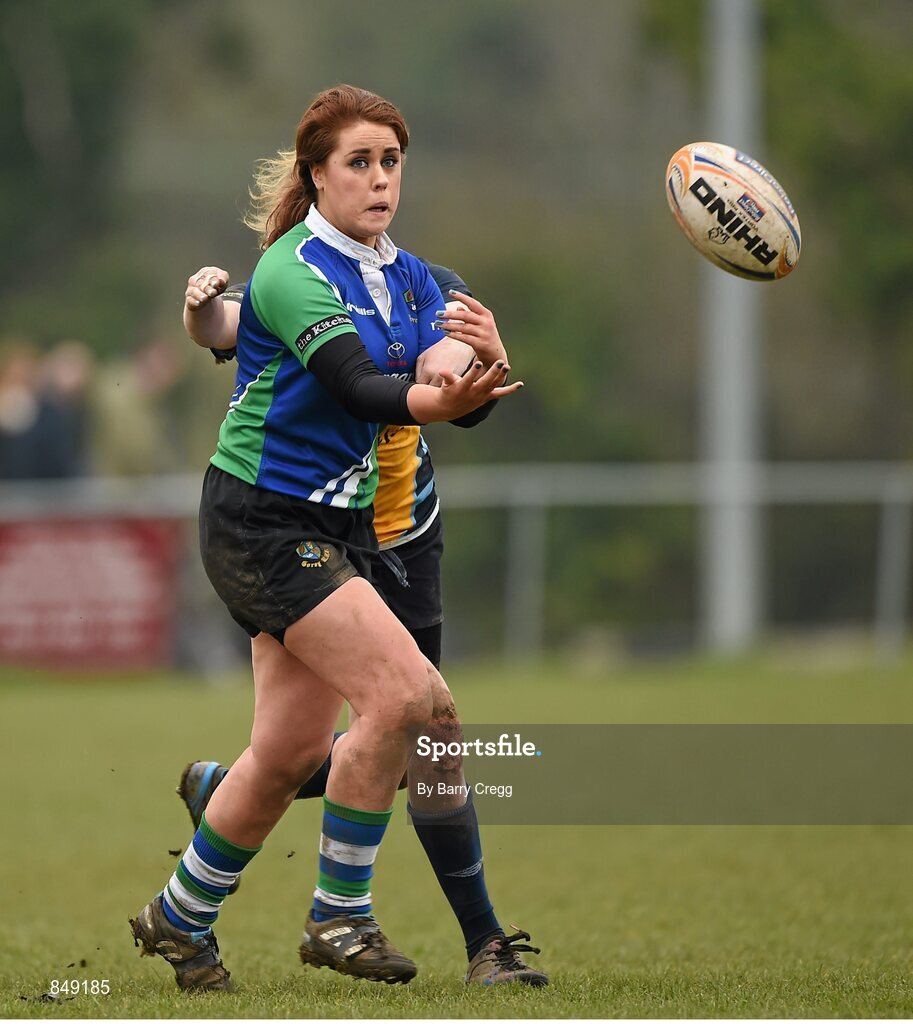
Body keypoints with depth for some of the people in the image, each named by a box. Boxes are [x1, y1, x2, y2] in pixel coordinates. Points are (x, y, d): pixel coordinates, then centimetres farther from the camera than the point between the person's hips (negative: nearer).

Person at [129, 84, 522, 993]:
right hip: (261, 522, -8)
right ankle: (339, 916, -7)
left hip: (338, 526, 8)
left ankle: (180, 918, 28)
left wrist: (480, 367, -26)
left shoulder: (409, 279, 9)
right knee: (403, 692, -20)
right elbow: (356, 387, -30)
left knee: (293, 749, 9)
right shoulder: (293, 271, -16)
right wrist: (434, 400, -48)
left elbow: (453, 378, -4)